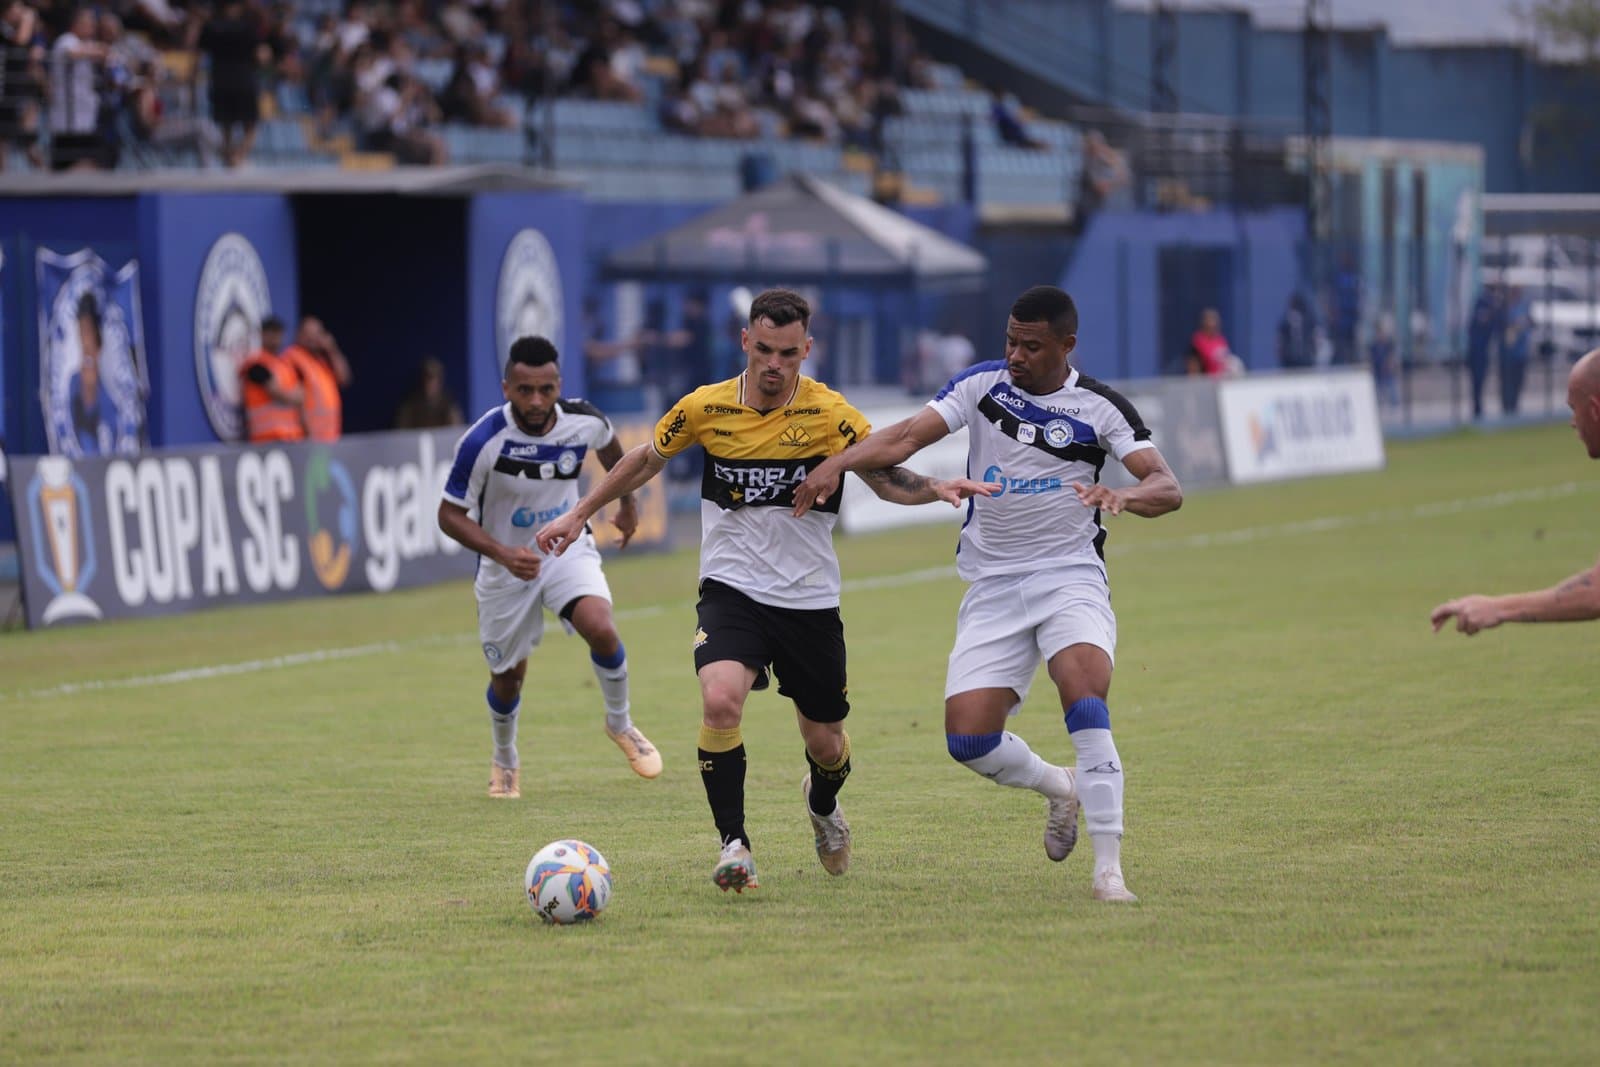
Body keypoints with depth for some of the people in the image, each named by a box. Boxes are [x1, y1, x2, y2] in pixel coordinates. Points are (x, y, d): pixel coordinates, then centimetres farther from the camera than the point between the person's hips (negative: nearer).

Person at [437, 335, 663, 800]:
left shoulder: (583, 422, -17)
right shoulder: (483, 441, -28)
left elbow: (610, 445, 9)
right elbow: (450, 515, -18)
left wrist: (627, 503, 21)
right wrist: (502, 554, -32)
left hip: (568, 549, 1)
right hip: (506, 566, -1)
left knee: (601, 629, -25)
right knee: (508, 677, 9)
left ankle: (620, 724, 3)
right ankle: (505, 760, 40)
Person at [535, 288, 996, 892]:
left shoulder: (828, 413, -8)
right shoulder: (705, 408, -4)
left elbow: (886, 479, -8)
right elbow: (647, 460, 13)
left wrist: (936, 489, -29)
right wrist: (580, 515, 17)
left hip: (810, 601, 1)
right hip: (730, 592, -1)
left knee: (826, 744, 10)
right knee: (720, 702, -28)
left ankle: (822, 802, 48)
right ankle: (734, 845, -15)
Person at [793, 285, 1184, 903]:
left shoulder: (1100, 408, -3)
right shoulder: (982, 385, 3)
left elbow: (1167, 489, -10)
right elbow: (909, 436, -7)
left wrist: (1125, 495, -32)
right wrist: (837, 462, -23)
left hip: (1070, 576, -3)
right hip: (992, 585, 3)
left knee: (1085, 702, -29)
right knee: (967, 737, -9)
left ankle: (1109, 868, -24)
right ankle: (1060, 788, 24)